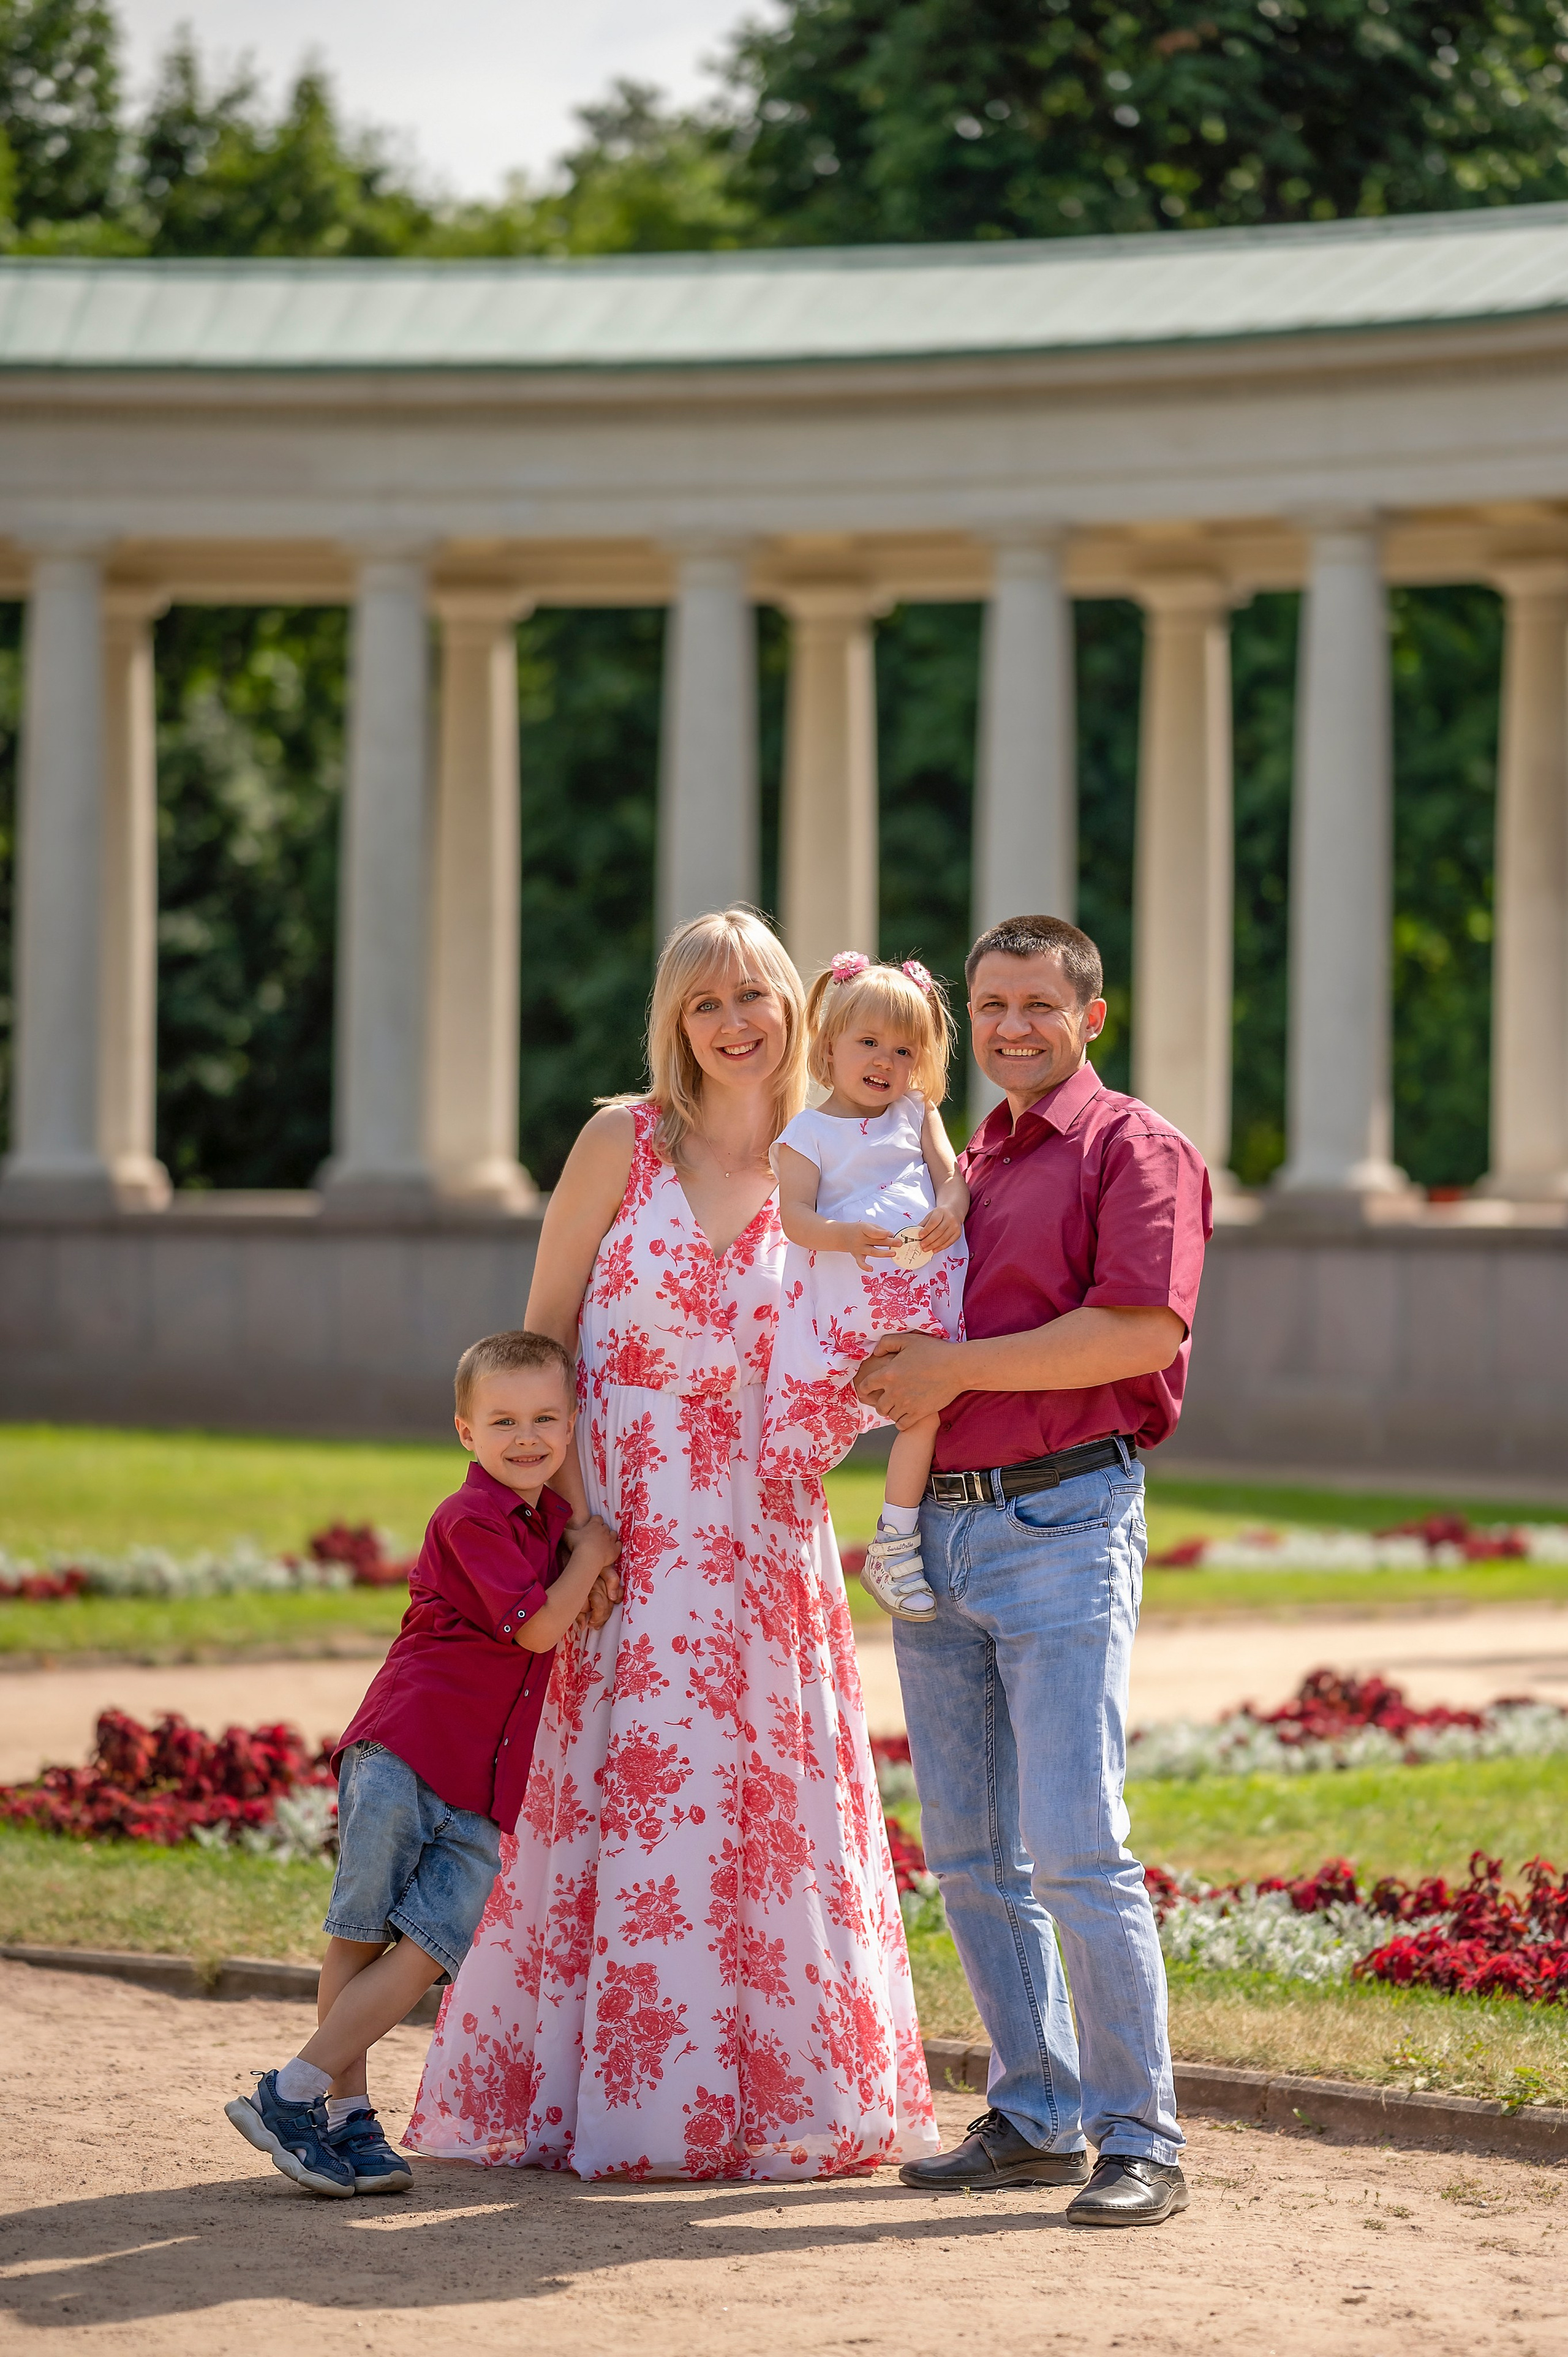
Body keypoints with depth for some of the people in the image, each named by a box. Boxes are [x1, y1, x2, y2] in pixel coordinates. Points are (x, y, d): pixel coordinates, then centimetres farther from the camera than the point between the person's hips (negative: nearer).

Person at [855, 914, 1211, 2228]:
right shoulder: (964, 1168, 21)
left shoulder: (1134, 1149, -2)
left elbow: (1142, 1331, -16)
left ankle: (1140, 2140, -7)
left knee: (1074, 1848, -13)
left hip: (1064, 1521, -8)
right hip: (941, 1525, 8)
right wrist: (891, 1368, 10)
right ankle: (1036, 2118, 15)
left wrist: (957, 1366, -13)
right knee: (971, 1855, 7)